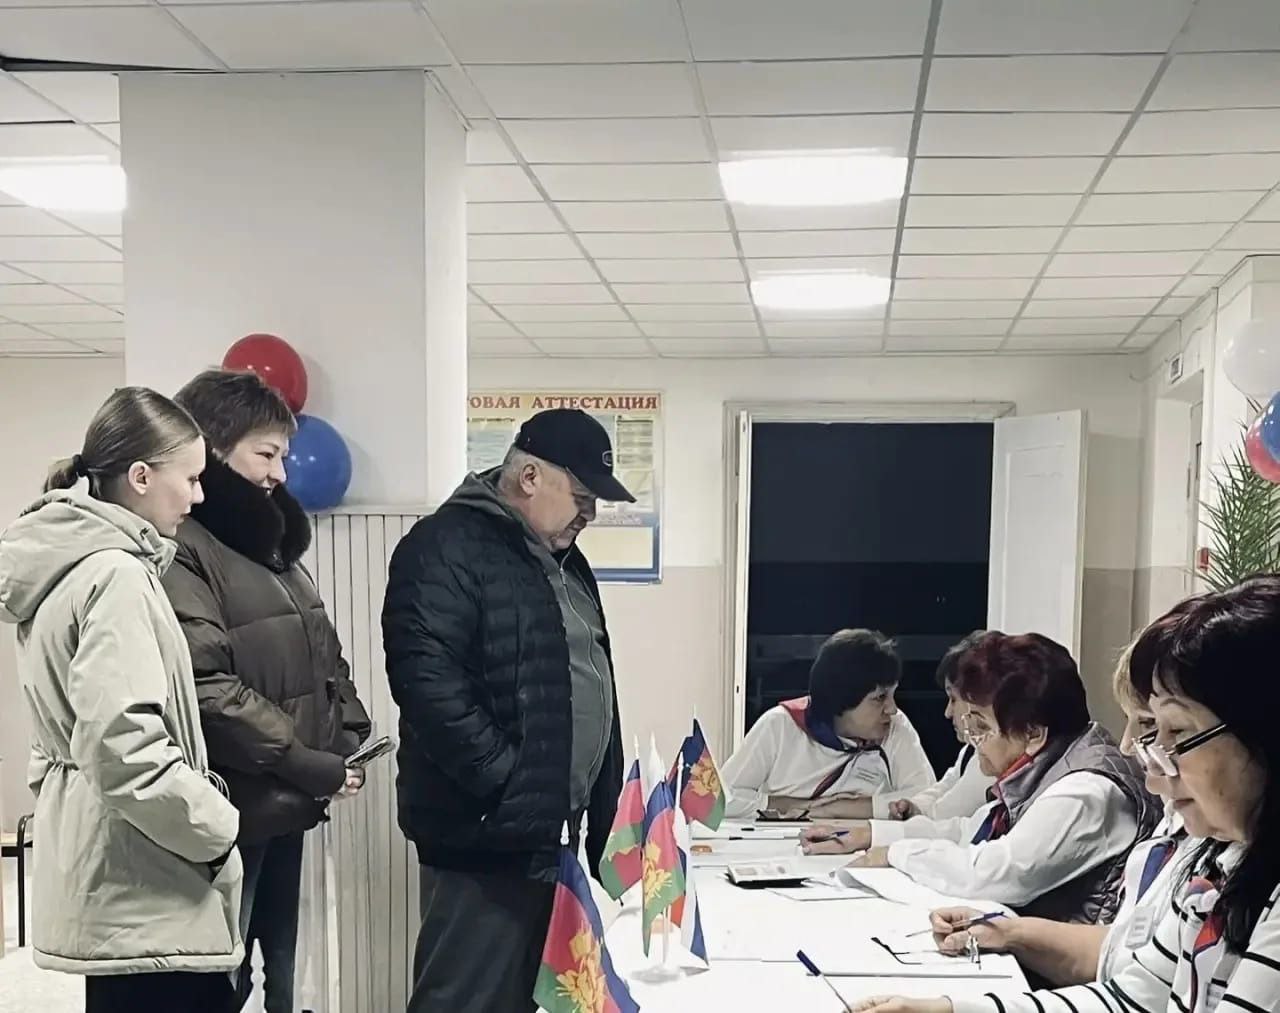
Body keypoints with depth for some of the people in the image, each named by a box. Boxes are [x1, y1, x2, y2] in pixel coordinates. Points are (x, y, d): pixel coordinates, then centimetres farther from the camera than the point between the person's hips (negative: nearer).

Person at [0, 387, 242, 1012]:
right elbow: (124, 747, -25)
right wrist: (215, 827, -14)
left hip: (108, 879, 10)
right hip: (145, 889, -10)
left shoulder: (64, 562, 12)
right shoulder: (116, 574, -18)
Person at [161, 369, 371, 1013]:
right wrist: (306, 764, -19)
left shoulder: (267, 534, 15)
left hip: (286, 803, 9)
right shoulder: (180, 545, -15)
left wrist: (348, 736, 5)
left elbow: (322, 650, 20)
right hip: (233, 808, -9)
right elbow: (203, 685, -24)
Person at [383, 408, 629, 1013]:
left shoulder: (564, 560, 15)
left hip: (549, 831, 9)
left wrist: (605, 813, 17)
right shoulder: (447, 548, -14)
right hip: (487, 833, -9)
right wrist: (507, 784, -22)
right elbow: (428, 681, -24)